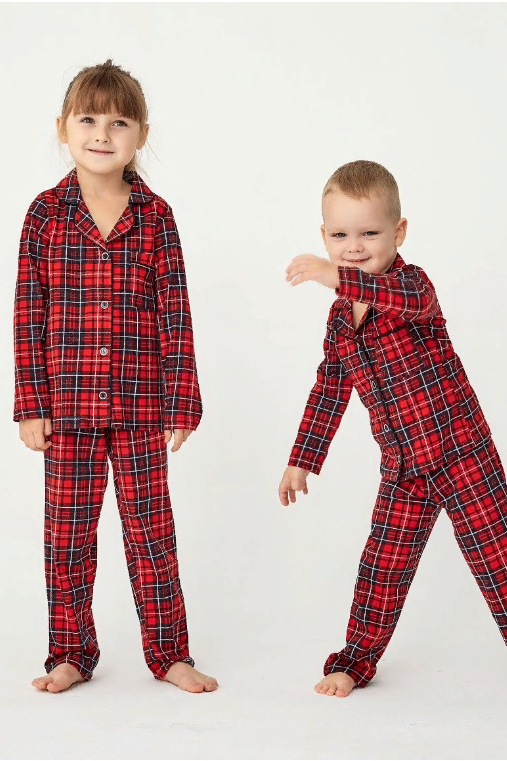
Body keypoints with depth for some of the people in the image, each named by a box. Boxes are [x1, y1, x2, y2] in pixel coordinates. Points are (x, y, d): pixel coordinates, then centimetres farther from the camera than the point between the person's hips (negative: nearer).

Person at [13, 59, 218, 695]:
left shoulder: (155, 216, 0)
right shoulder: (45, 213, 1)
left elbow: (176, 315, 1)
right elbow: (28, 315, 1)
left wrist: (181, 402, -3)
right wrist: (31, 403, -3)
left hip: (140, 404, 0)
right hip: (67, 404, 1)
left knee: (151, 528, 7)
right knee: (66, 529, 8)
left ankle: (169, 653, 20)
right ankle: (71, 653, 23)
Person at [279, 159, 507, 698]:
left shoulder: (411, 283, -13)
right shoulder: (339, 319, 6)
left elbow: (409, 298, -40)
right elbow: (329, 391, 15)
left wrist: (338, 277, -51)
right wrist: (302, 460, 16)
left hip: (459, 448, -5)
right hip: (401, 466, 6)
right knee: (383, 562, 9)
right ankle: (358, 658, 24)